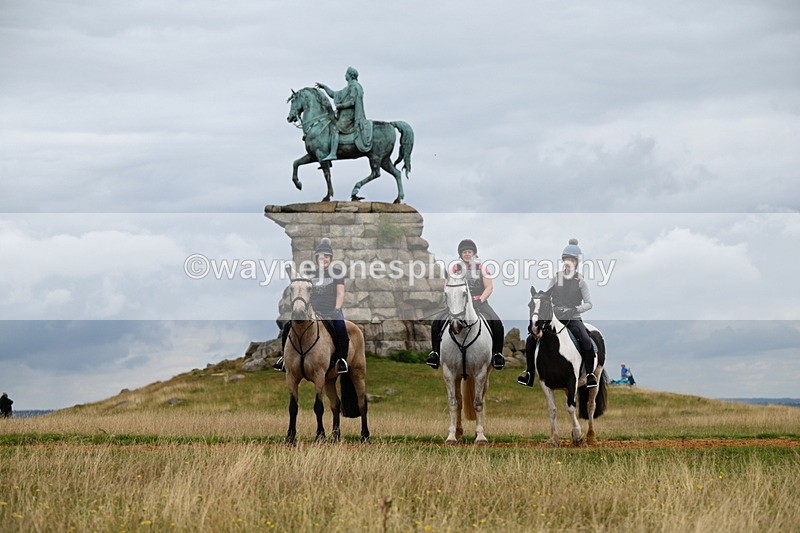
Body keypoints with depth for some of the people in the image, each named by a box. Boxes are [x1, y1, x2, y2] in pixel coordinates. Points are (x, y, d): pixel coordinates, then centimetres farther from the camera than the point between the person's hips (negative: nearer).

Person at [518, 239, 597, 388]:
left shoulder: (580, 281, 0)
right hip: (554, 317, 3)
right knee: (531, 339, -10)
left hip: (573, 319, -3)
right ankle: (529, 374, 2)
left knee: (586, 342, -29)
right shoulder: (556, 278, 7)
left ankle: (590, 374, -15)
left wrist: (575, 310, -20)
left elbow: (588, 303, -4)